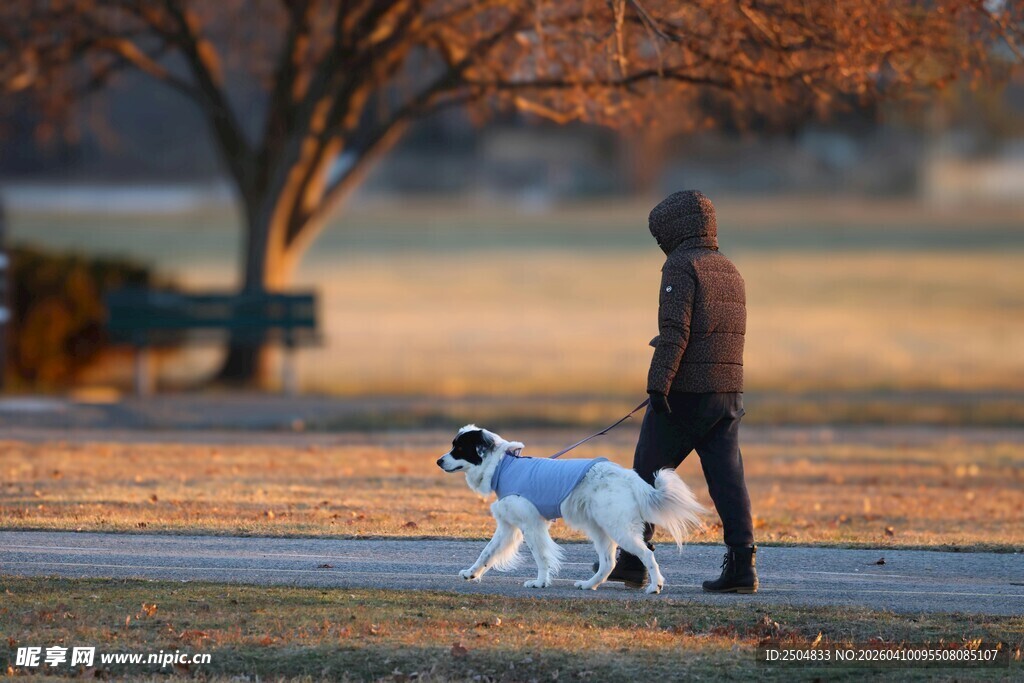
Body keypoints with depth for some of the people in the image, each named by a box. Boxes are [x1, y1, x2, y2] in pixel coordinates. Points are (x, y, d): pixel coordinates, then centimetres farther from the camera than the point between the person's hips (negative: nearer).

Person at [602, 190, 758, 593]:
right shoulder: (730, 271, 18)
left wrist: (658, 384, -22)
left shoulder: (681, 266, -7)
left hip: (685, 392, -7)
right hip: (729, 391, 7)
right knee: (727, 477, 0)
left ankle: (633, 558, 12)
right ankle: (741, 564, -10)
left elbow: (674, 330, -18)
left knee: (648, 470, 6)